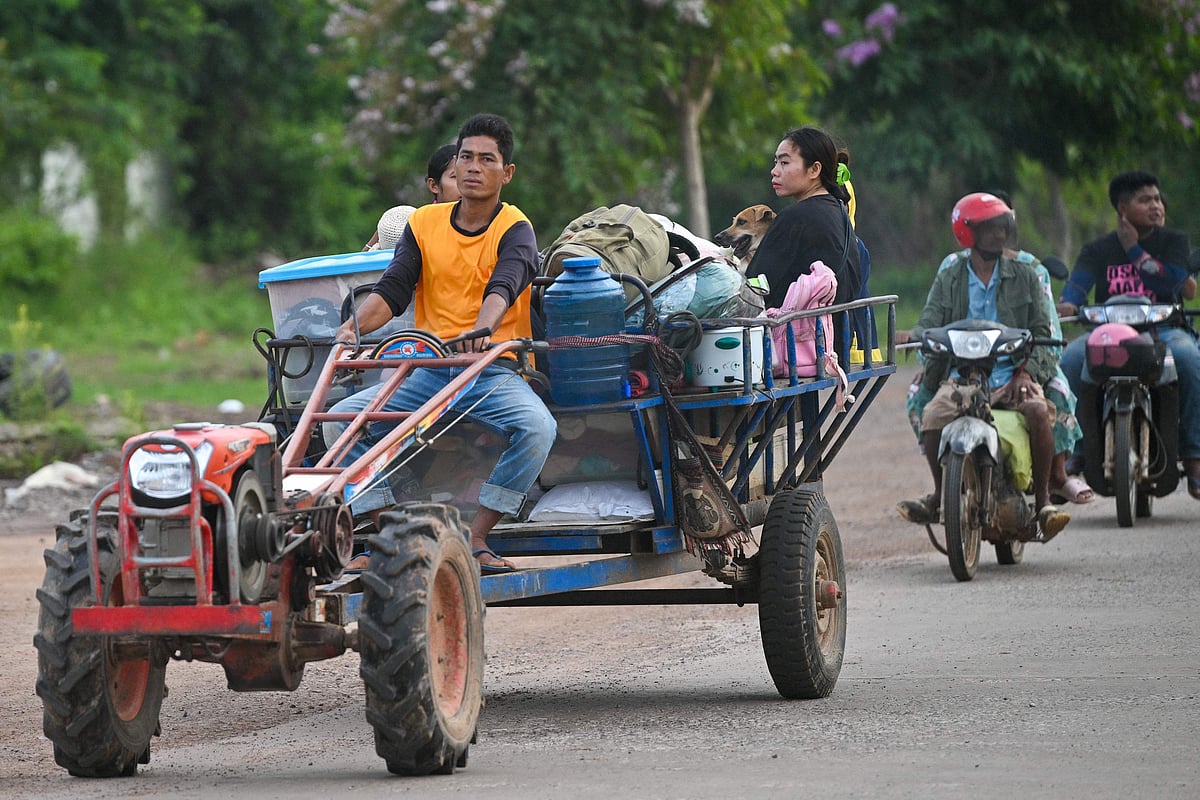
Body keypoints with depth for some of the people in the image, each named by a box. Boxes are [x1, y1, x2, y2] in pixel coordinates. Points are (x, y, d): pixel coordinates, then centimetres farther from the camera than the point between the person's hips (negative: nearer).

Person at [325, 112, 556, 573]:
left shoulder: (515, 230, -1)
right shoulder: (424, 223, 10)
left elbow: (503, 287, -21)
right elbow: (392, 290, 1)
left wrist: (482, 331, -42)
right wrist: (353, 327, -20)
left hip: (495, 372, -3)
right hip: (429, 372, 3)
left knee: (536, 427, -34)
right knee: (341, 419, -16)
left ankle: (476, 539, -22)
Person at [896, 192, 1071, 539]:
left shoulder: (1024, 276, 12)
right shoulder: (948, 280, 13)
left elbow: (1041, 330, 7)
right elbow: (930, 322, 3)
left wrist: (1026, 372, -9)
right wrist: (912, 335, -22)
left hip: (1012, 376, 0)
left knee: (1038, 410, -32)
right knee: (932, 417, -28)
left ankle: (1043, 498, -19)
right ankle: (940, 493, -4)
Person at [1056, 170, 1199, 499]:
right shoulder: (1098, 249, 12)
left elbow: (1169, 282, -8)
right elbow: (1079, 280, -7)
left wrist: (1133, 249, -3)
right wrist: (1066, 303, -29)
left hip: (1163, 330, -1)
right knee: (1070, 358, -30)